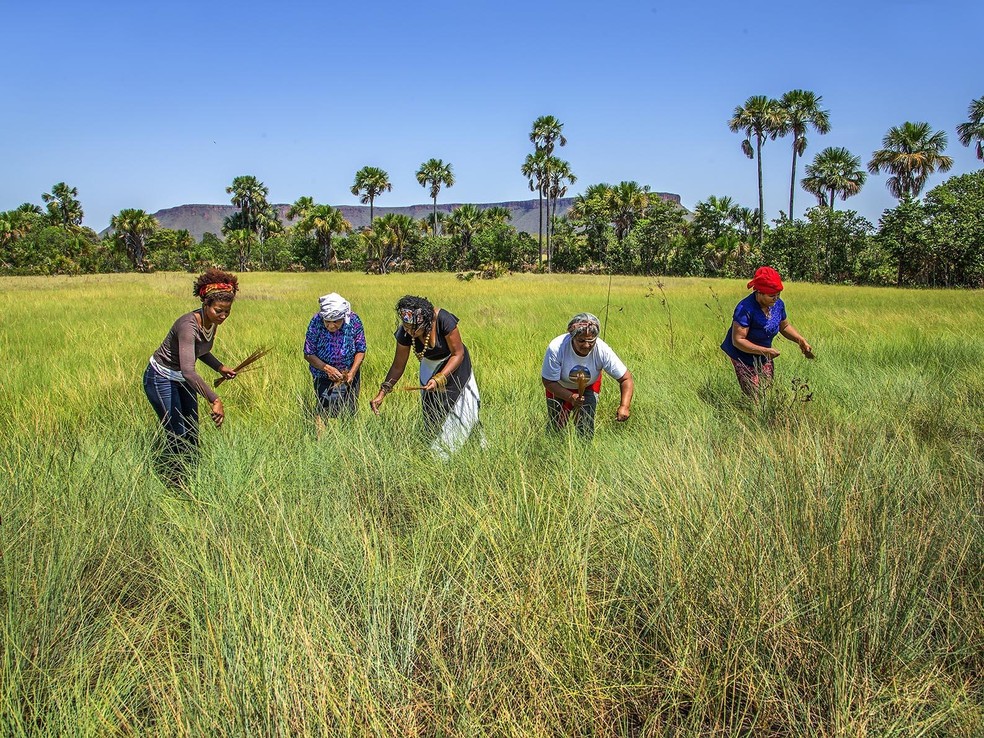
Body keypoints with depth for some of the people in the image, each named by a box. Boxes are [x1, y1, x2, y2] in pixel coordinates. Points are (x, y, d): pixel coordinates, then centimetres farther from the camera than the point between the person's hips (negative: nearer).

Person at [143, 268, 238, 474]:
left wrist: (220, 367, -1)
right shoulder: (188, 325, -33)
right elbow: (188, 370, -45)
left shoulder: (212, 322, -7)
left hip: (183, 380, 8)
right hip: (161, 379, -8)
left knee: (192, 433, 11)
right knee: (177, 436, -4)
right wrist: (215, 400, -50)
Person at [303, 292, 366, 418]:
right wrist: (326, 368, -28)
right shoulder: (316, 322, -21)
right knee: (327, 413, 0)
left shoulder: (354, 321, -18)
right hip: (323, 376, -1)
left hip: (350, 375, 1)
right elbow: (308, 354, -15)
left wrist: (352, 372, -21)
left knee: (350, 411, 10)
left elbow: (361, 350, -8)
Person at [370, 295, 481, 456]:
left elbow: (458, 354, -23)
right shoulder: (404, 333, -25)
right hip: (430, 367, 3)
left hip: (455, 364, -3)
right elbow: (398, 366, -12)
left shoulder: (444, 321, -36)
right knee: (433, 414, 2)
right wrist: (382, 393, -18)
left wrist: (439, 379, -31)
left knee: (462, 408, -5)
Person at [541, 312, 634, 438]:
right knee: (557, 428, 2)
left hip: (589, 387, 1)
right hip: (559, 387, -1)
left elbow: (626, 379, -25)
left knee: (586, 431, -7)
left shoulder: (602, 351, -33)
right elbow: (548, 382, -26)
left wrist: (624, 407, -41)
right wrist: (570, 397, -41)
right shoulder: (556, 348, -37)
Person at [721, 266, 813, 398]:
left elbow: (785, 326, 10)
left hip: (765, 358, 7)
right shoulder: (745, 309, -30)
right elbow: (738, 340, -30)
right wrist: (765, 351, -34)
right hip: (745, 359, -7)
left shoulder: (778, 304, -9)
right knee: (754, 397, -2)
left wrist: (800, 340, -6)